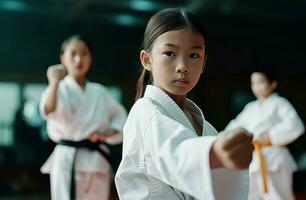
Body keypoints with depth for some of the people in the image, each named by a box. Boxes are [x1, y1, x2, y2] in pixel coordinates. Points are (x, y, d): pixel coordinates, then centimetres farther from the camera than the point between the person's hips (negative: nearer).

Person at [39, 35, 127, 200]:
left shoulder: (99, 92, 9)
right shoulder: (60, 89, -3)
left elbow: (120, 117, 15)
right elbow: (49, 110, -24)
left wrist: (106, 134, -2)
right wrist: (54, 82, -23)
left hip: (96, 161, 5)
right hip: (67, 160, -4)